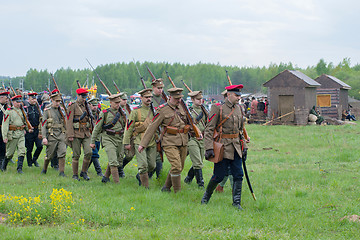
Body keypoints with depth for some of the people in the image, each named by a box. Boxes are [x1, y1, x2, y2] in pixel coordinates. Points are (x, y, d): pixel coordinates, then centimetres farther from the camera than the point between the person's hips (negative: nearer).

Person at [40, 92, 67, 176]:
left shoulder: (61, 110, 12)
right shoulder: (47, 111, -2)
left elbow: (65, 123, 19)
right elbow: (43, 125, -5)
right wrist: (44, 137, -13)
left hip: (61, 134, 3)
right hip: (52, 135, -3)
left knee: (62, 153, -11)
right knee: (49, 154, 5)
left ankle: (61, 172, -9)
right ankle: (44, 169, 29)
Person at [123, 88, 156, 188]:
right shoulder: (136, 111, -2)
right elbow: (129, 127, -1)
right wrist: (127, 142, -4)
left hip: (152, 142, 4)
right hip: (139, 141, -4)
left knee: (152, 165, 6)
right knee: (143, 165, -11)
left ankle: (140, 176, 33)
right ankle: (145, 187, -2)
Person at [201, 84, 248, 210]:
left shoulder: (238, 108, 12)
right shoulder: (218, 108, -8)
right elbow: (209, 129, -10)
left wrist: (243, 146, 18)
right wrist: (209, 148, -18)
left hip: (236, 147, 6)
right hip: (223, 147, -6)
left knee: (238, 175, -1)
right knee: (219, 176, -1)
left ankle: (236, 202, 6)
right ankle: (206, 196, 21)